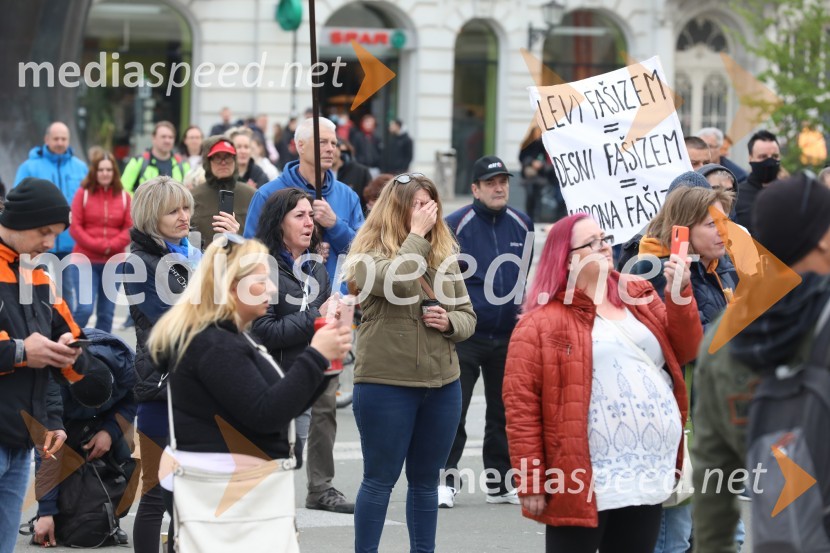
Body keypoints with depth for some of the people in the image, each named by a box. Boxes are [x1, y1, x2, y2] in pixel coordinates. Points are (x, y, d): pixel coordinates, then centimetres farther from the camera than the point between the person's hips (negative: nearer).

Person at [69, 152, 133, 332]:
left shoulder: (124, 197, 7)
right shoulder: (83, 193, 1)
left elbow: (130, 228, 3)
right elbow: (75, 226, -3)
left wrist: (112, 246, -12)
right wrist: (97, 245, -13)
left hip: (114, 262, 3)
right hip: (86, 260, -3)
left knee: (107, 312, 5)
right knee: (85, 308, -14)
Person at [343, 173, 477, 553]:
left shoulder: (444, 253, 8)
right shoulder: (370, 253, -6)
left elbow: (468, 315, 14)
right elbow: (397, 281, -27)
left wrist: (450, 322, -8)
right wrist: (416, 234, -17)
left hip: (441, 383, 5)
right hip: (386, 382, -5)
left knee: (426, 479, 13)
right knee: (380, 478, 1)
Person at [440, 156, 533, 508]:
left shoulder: (522, 225, 8)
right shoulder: (456, 225, -7)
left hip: (508, 336, 4)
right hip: (464, 335, -4)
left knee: (503, 412, 11)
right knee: (453, 411, -6)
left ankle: (501, 484, 20)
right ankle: (446, 480, 2)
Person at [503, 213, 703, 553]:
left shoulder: (639, 296, 14)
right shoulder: (543, 321, -6)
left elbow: (684, 352, 14)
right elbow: (521, 402, -10)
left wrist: (680, 295, -1)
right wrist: (531, 482, -14)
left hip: (649, 476, 6)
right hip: (583, 482, -6)